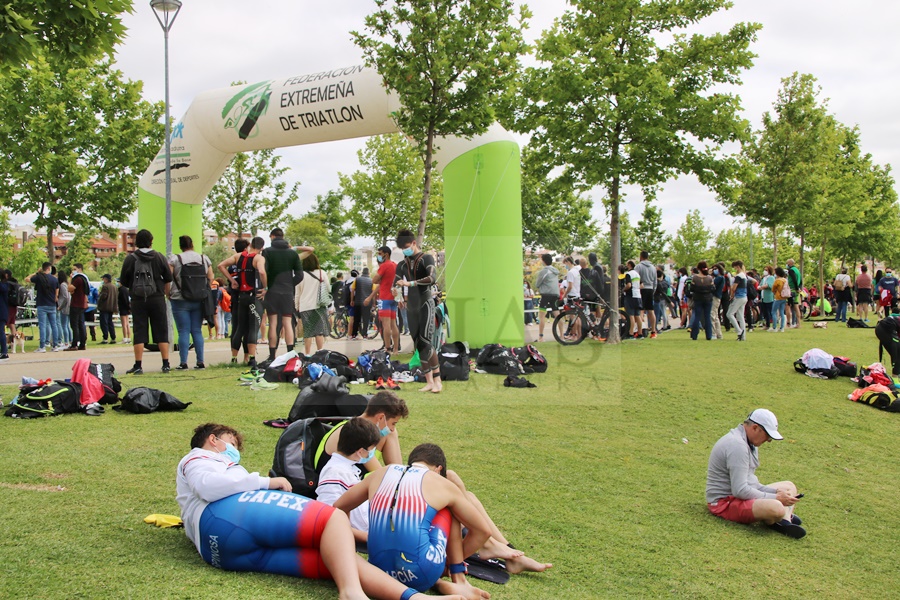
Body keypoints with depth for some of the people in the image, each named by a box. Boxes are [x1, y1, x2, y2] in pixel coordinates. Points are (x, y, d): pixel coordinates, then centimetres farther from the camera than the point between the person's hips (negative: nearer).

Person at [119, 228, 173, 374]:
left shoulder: (130, 259, -2)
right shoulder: (159, 257, 1)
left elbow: (124, 281, 5)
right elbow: (168, 279, 6)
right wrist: (166, 293, 23)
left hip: (137, 300, 0)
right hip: (157, 299, 1)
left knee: (139, 332, 2)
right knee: (162, 332, 5)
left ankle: (138, 366, 1)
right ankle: (166, 364, 5)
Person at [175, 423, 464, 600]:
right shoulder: (197, 458, 18)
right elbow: (208, 485, -6)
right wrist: (267, 482, 1)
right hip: (225, 517, -8)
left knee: (342, 558, -11)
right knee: (334, 518, -20)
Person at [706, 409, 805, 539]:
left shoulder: (748, 443, 11)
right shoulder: (737, 445, -22)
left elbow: (750, 481, 15)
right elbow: (739, 491, -27)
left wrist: (776, 492, 1)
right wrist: (775, 498, -18)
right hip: (725, 502, -11)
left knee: (789, 487, 19)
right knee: (776, 508, -35)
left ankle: (785, 522, -7)